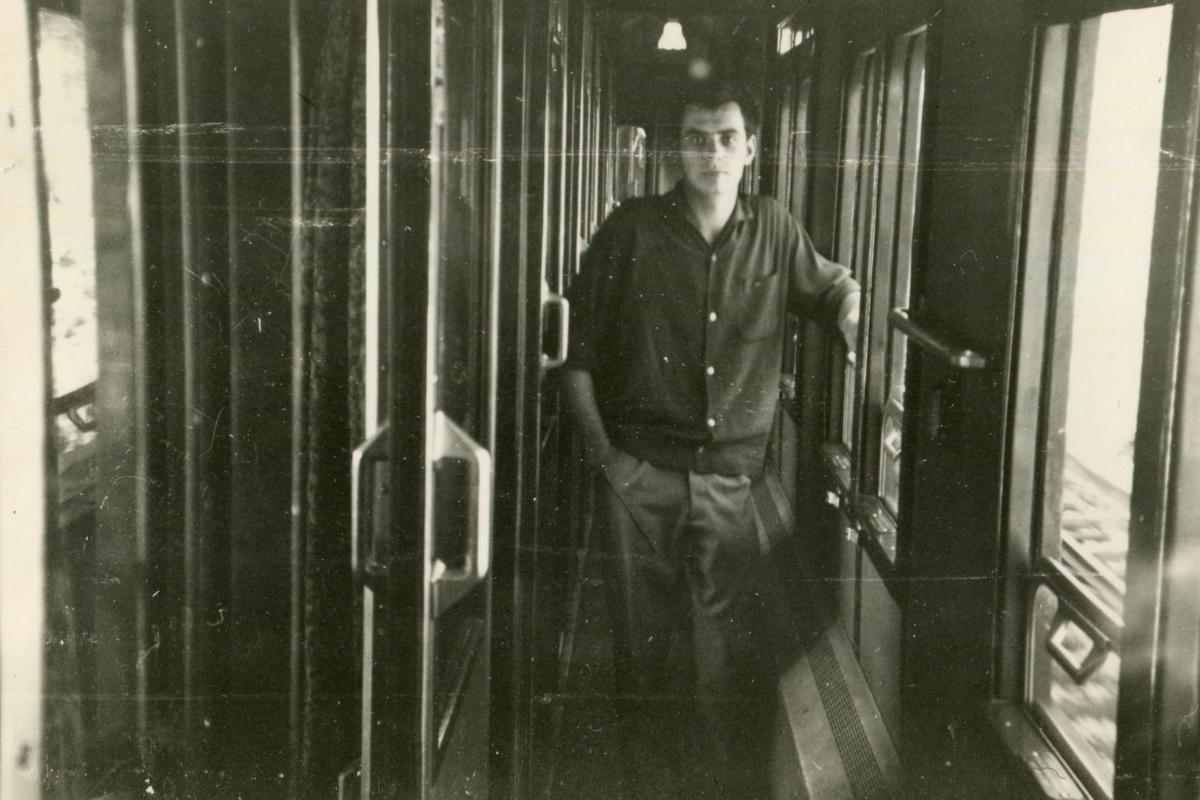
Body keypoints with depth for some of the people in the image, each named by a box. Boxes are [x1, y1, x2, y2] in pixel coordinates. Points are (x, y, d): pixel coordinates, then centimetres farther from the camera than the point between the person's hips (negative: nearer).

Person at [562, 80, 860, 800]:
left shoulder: (774, 230, 6)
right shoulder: (631, 231, -1)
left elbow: (834, 288, 25)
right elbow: (577, 348, 2)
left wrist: (854, 314, 2)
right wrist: (601, 450, -4)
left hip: (728, 477, 1)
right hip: (639, 473, -1)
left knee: (726, 642, 1)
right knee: (644, 636, 7)